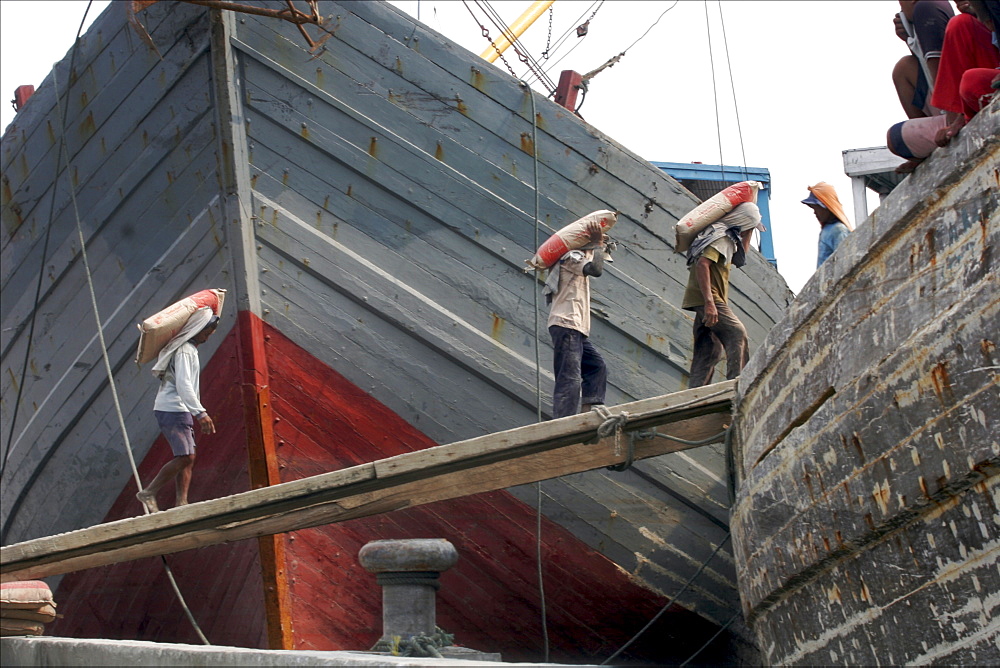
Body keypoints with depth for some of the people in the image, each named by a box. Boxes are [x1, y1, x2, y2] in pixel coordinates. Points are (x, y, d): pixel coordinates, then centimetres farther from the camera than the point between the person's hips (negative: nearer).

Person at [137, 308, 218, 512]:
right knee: (185, 457, -14)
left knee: (188, 457, 5)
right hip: (172, 410, -10)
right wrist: (201, 413, -29)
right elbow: (183, 384, -24)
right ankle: (148, 493, -6)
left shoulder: (190, 349, 18)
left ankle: (181, 503, 2)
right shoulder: (184, 350, -14)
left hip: (180, 411, 10)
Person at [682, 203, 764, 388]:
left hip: (707, 302, 10)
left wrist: (748, 233, 27)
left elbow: (740, 258, 37)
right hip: (707, 298, -10)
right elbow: (702, 264, -23)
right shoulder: (720, 236, -11)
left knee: (711, 349, 8)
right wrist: (709, 302, -30)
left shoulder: (727, 237, 21)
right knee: (736, 333, -15)